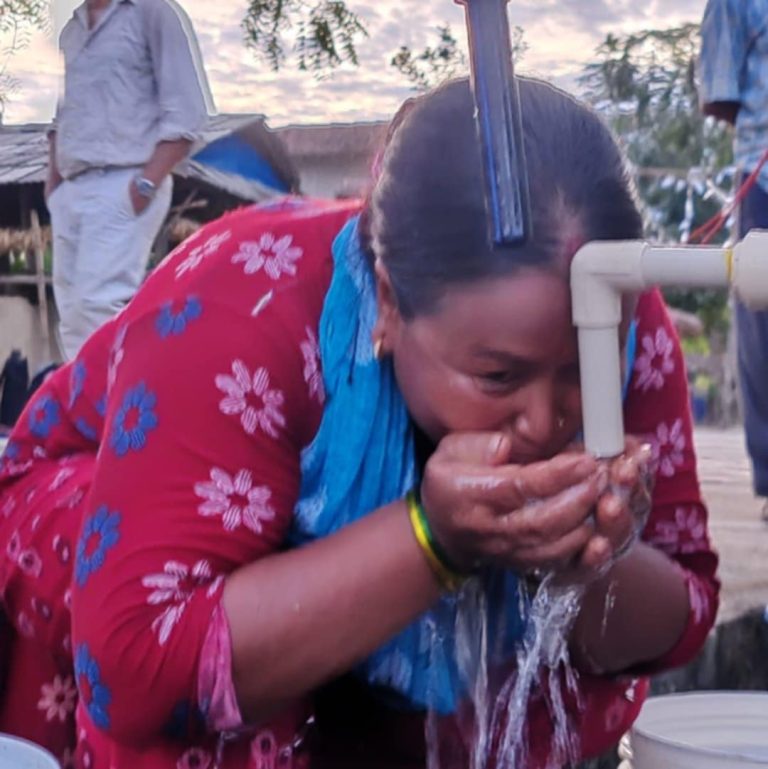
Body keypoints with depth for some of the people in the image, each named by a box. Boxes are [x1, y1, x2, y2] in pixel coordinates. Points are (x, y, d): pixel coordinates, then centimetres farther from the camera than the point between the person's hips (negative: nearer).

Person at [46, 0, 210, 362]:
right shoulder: (71, 30, 20)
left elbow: (185, 113, -7)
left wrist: (146, 183, -14)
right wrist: (53, 179, 12)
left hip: (123, 186, -7)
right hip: (71, 190, 7)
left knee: (98, 305, -17)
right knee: (73, 313, 4)